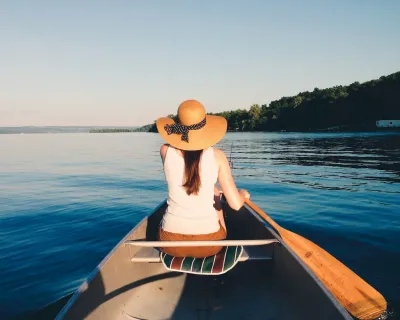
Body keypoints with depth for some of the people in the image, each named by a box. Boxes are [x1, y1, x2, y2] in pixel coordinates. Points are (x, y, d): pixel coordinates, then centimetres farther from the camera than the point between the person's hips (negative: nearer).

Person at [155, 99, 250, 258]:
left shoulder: (165, 151, -8)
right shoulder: (216, 155, -12)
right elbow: (236, 204, -10)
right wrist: (243, 194, 10)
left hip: (171, 242, 1)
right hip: (209, 242, -1)